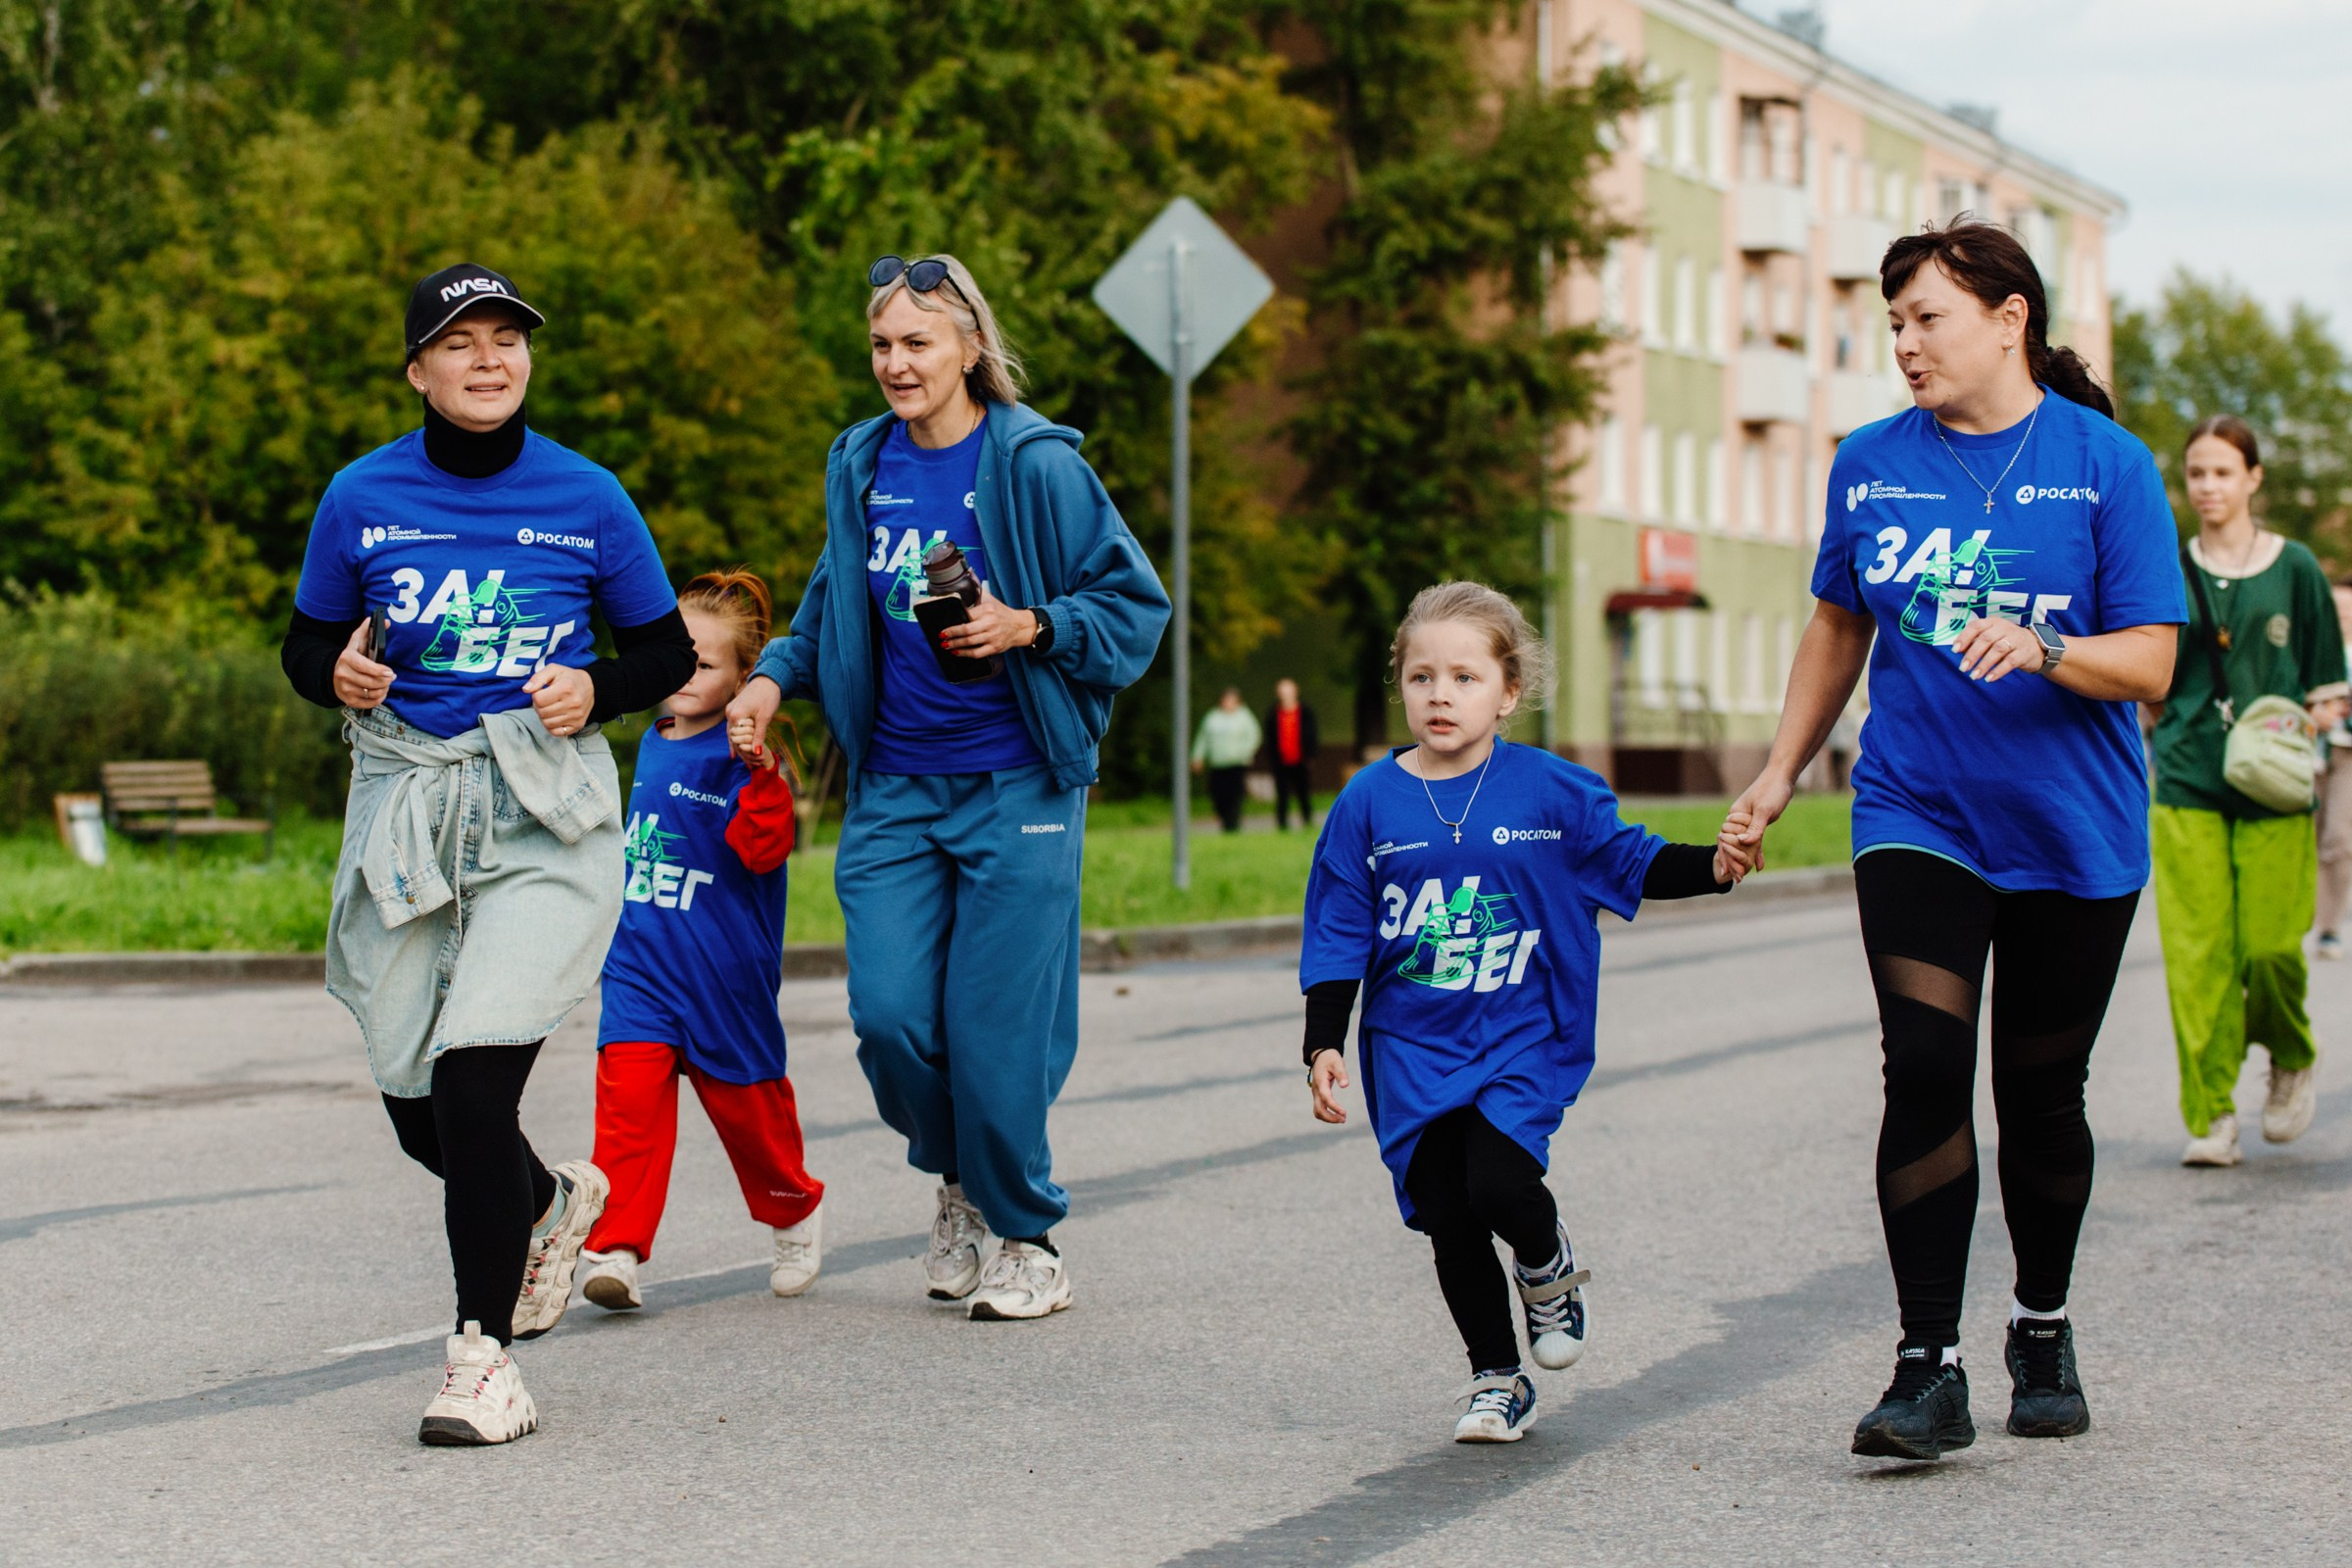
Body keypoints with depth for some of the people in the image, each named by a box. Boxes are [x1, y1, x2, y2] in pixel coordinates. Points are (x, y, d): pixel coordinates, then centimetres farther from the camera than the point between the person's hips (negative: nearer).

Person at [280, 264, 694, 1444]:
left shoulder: (584, 498, 1)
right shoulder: (362, 498, 4)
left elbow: (669, 651, 9)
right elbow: (306, 645, 14)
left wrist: (592, 690, -10)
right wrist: (338, 677, -9)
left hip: (544, 813, -3)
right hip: (403, 803, 3)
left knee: (474, 1076, -18)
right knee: (417, 1111, 7)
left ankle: (484, 1356, -6)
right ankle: (552, 1202, 42)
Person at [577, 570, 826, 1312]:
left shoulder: (742, 760, -12)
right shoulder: (653, 747, 9)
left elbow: (762, 849, -25)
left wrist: (762, 773, -35)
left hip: (723, 968, -5)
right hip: (640, 963, 5)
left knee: (744, 1099, 11)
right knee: (628, 1092, -11)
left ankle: (796, 1209, 37)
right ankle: (615, 1249, -13)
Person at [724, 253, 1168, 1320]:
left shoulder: (1038, 465, -7)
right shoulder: (861, 468, 8)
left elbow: (1134, 603, -4)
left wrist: (1029, 627, -18)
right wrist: (774, 676, 6)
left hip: (1015, 789, -4)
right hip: (894, 788, 4)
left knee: (995, 1025, -4)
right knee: (889, 1014, -5)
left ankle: (1027, 1238, 16)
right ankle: (954, 1179, 25)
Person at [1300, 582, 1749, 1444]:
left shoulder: (1552, 792, -2)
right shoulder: (1369, 804, 0)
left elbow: (1627, 862, 10)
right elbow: (1338, 933, 3)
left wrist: (1712, 866, -7)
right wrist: (1325, 1044, -2)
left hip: (1522, 1038, -2)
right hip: (1411, 1047, 2)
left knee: (1498, 1184, -21)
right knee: (1448, 1219, -1)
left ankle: (1549, 1266, 15)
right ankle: (1497, 1379, 18)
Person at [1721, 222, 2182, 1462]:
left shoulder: (2105, 464, -6)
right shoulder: (1871, 465, 5)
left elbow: (2150, 665, -9)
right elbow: (1839, 629, 19)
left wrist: (2040, 649, -27)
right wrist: (1780, 772, 16)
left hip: (2073, 834, -1)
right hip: (1917, 818, 2)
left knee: (2040, 1090, 8)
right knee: (1924, 1069, -14)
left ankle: (2045, 1331, 30)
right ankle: (1928, 1368, -12)